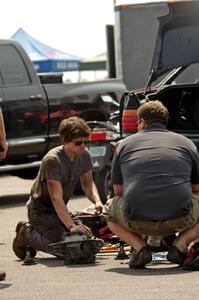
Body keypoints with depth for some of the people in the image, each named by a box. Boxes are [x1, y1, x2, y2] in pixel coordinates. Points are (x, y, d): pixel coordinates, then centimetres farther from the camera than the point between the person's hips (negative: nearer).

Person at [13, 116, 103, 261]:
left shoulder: (84, 155, -7)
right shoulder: (52, 160, -28)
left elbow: (88, 183, 5)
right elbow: (56, 197, -33)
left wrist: (97, 201, -17)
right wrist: (71, 225, -41)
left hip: (59, 209, 8)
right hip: (41, 209, -8)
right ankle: (26, 234, 6)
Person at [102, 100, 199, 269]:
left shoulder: (125, 144, 16)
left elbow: (119, 192, 22)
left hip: (137, 221, 0)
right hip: (179, 220, 0)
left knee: (110, 209, 32)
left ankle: (140, 247, 7)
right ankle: (180, 245, 6)